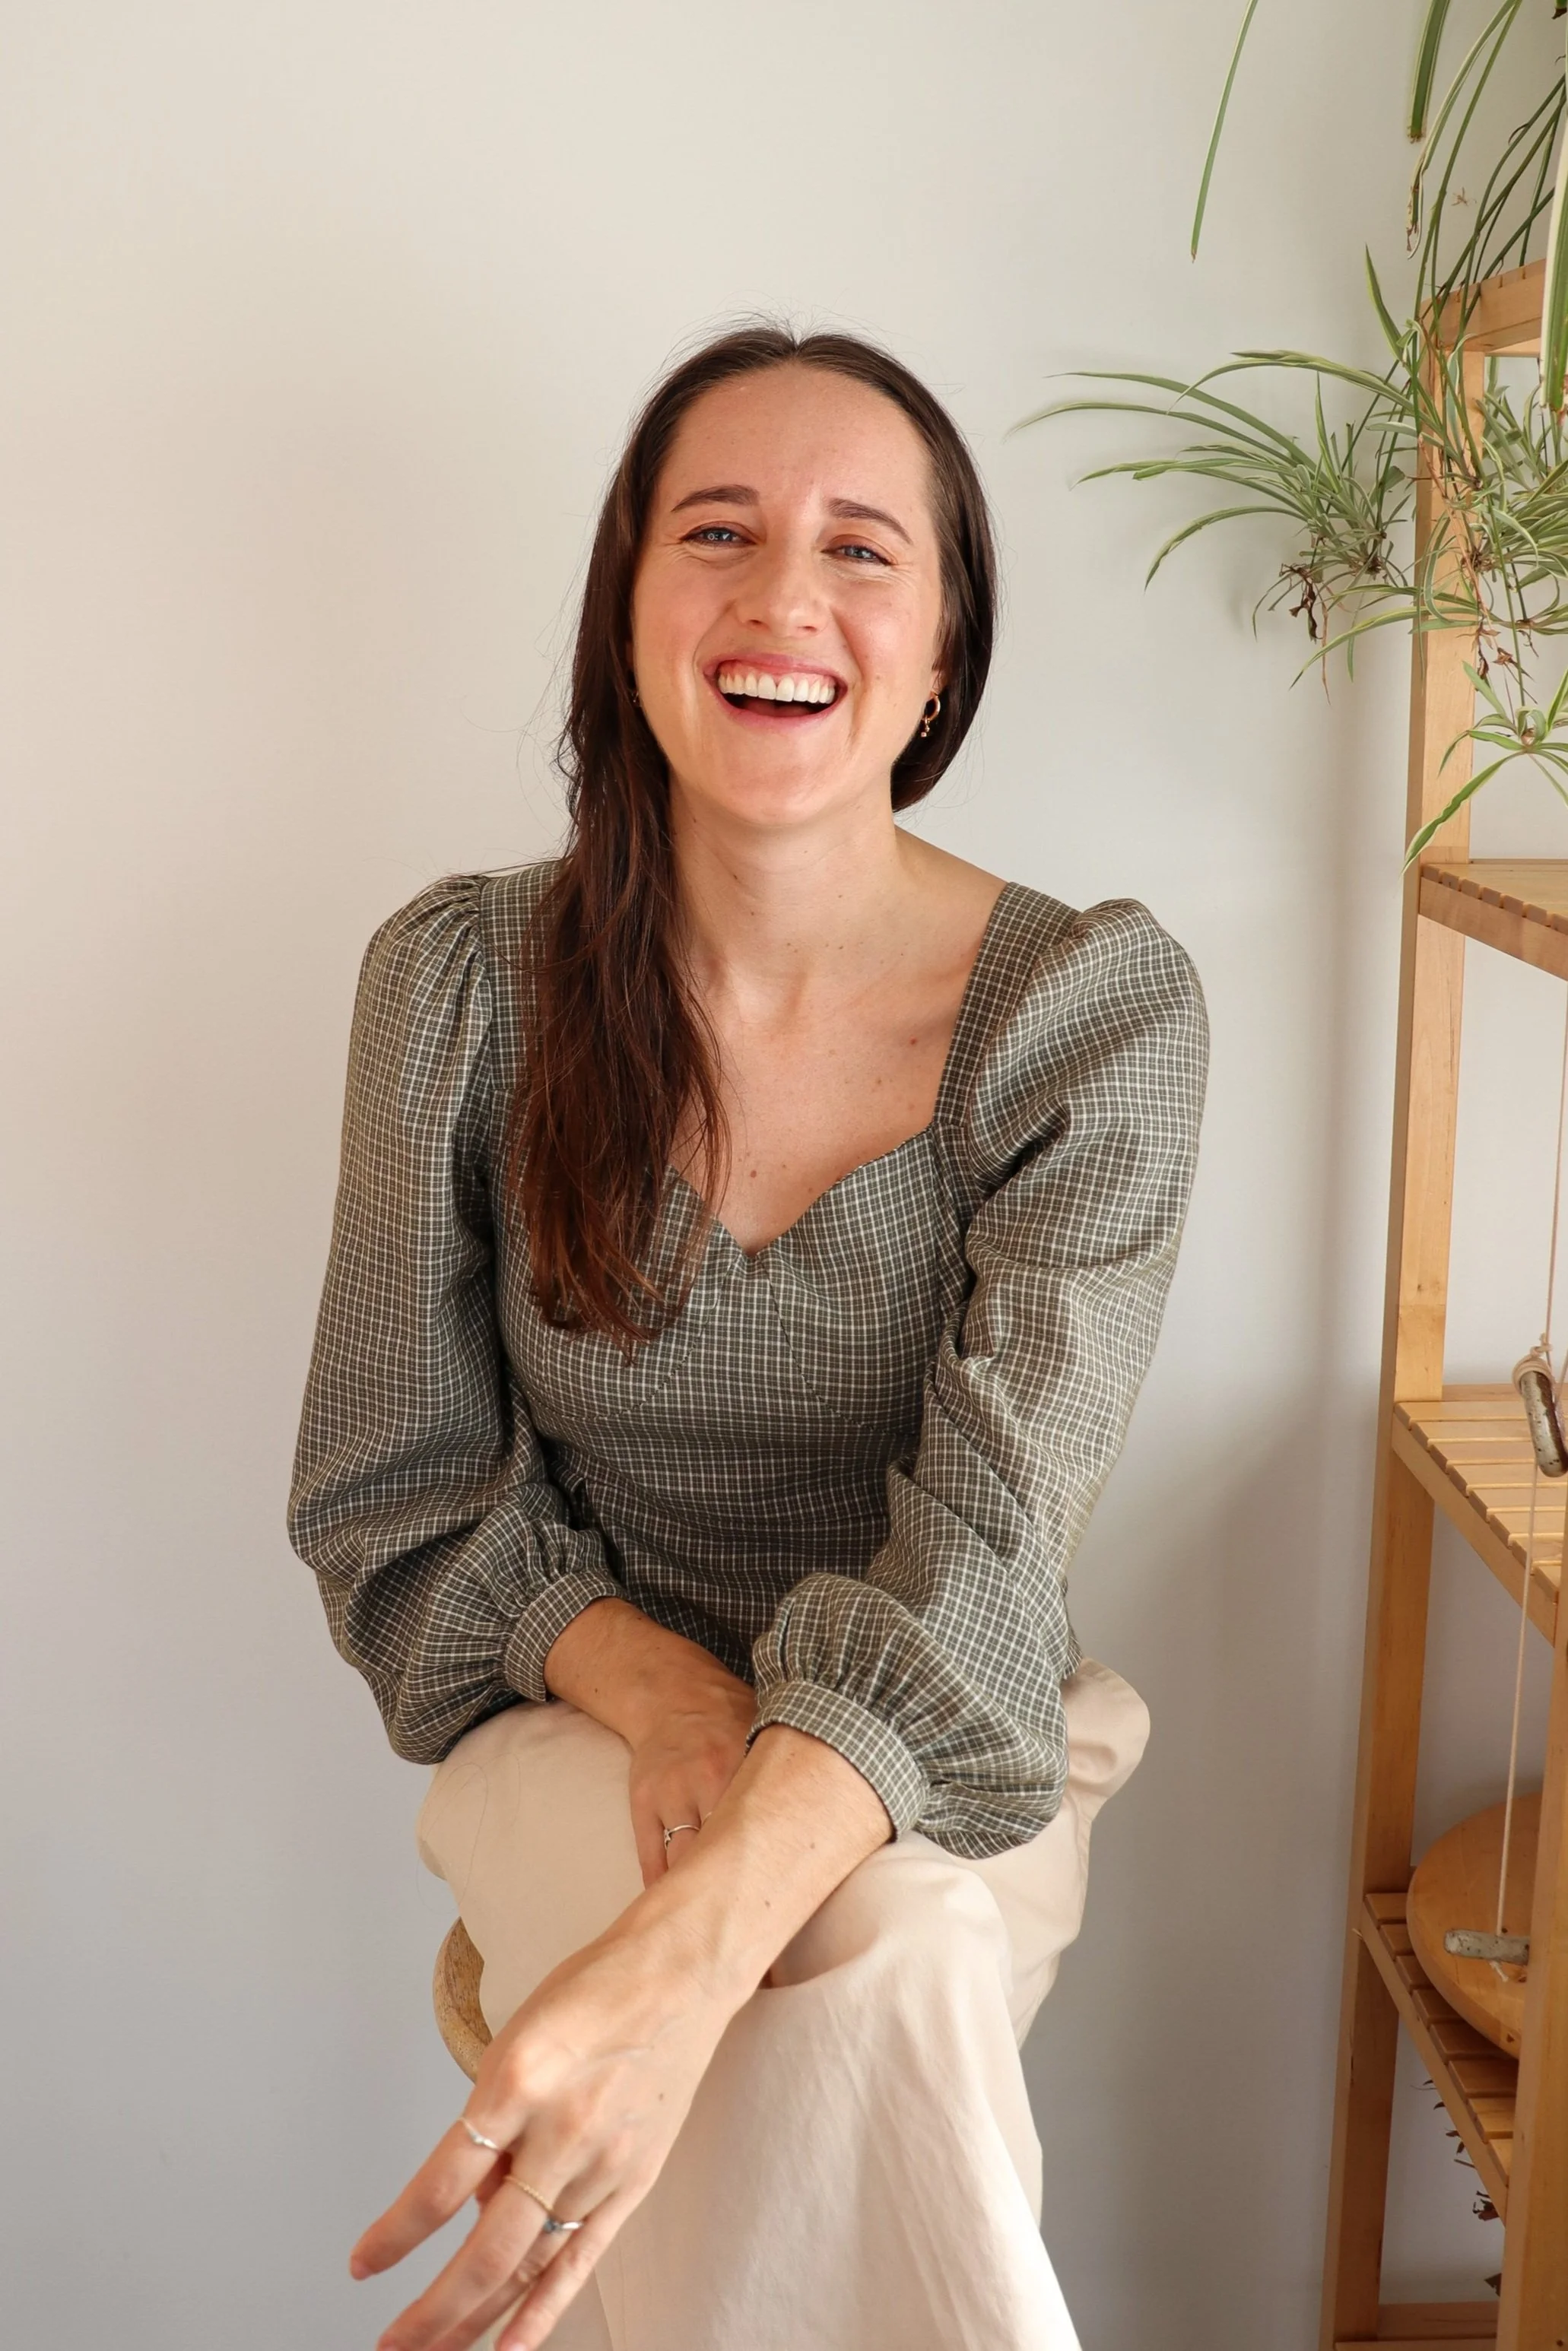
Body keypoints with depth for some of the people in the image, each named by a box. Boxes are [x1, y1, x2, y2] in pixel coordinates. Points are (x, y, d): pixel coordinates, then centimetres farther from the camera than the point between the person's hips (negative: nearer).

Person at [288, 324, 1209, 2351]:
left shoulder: (1099, 1008, -12)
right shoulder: (463, 980, -8)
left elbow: (992, 1536, -23)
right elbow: (388, 1499, -2)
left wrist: (689, 1948, -40)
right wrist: (650, 1680, -24)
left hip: (942, 1764, 1)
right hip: (573, 1716, 0)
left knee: (844, 1946, -32)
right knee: (868, 1957, -32)